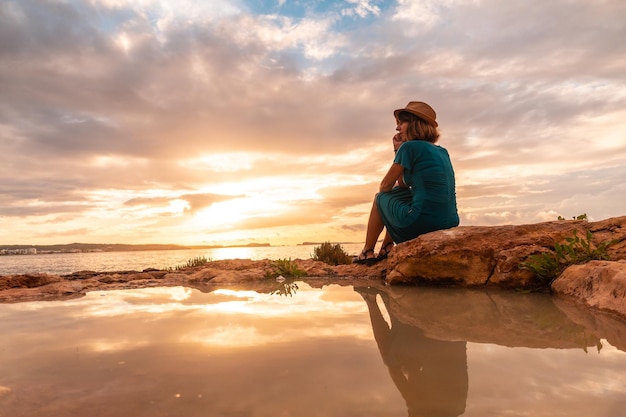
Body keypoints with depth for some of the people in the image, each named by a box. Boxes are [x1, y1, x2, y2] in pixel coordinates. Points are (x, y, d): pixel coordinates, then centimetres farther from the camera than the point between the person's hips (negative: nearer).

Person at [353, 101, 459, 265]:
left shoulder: (410, 147, -7)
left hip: (422, 223, -8)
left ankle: (367, 252, 26)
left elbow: (385, 186, 0)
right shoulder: (442, 152, 17)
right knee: (398, 192, 29)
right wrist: (399, 150, 19)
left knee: (380, 198, 17)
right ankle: (386, 249, 30)